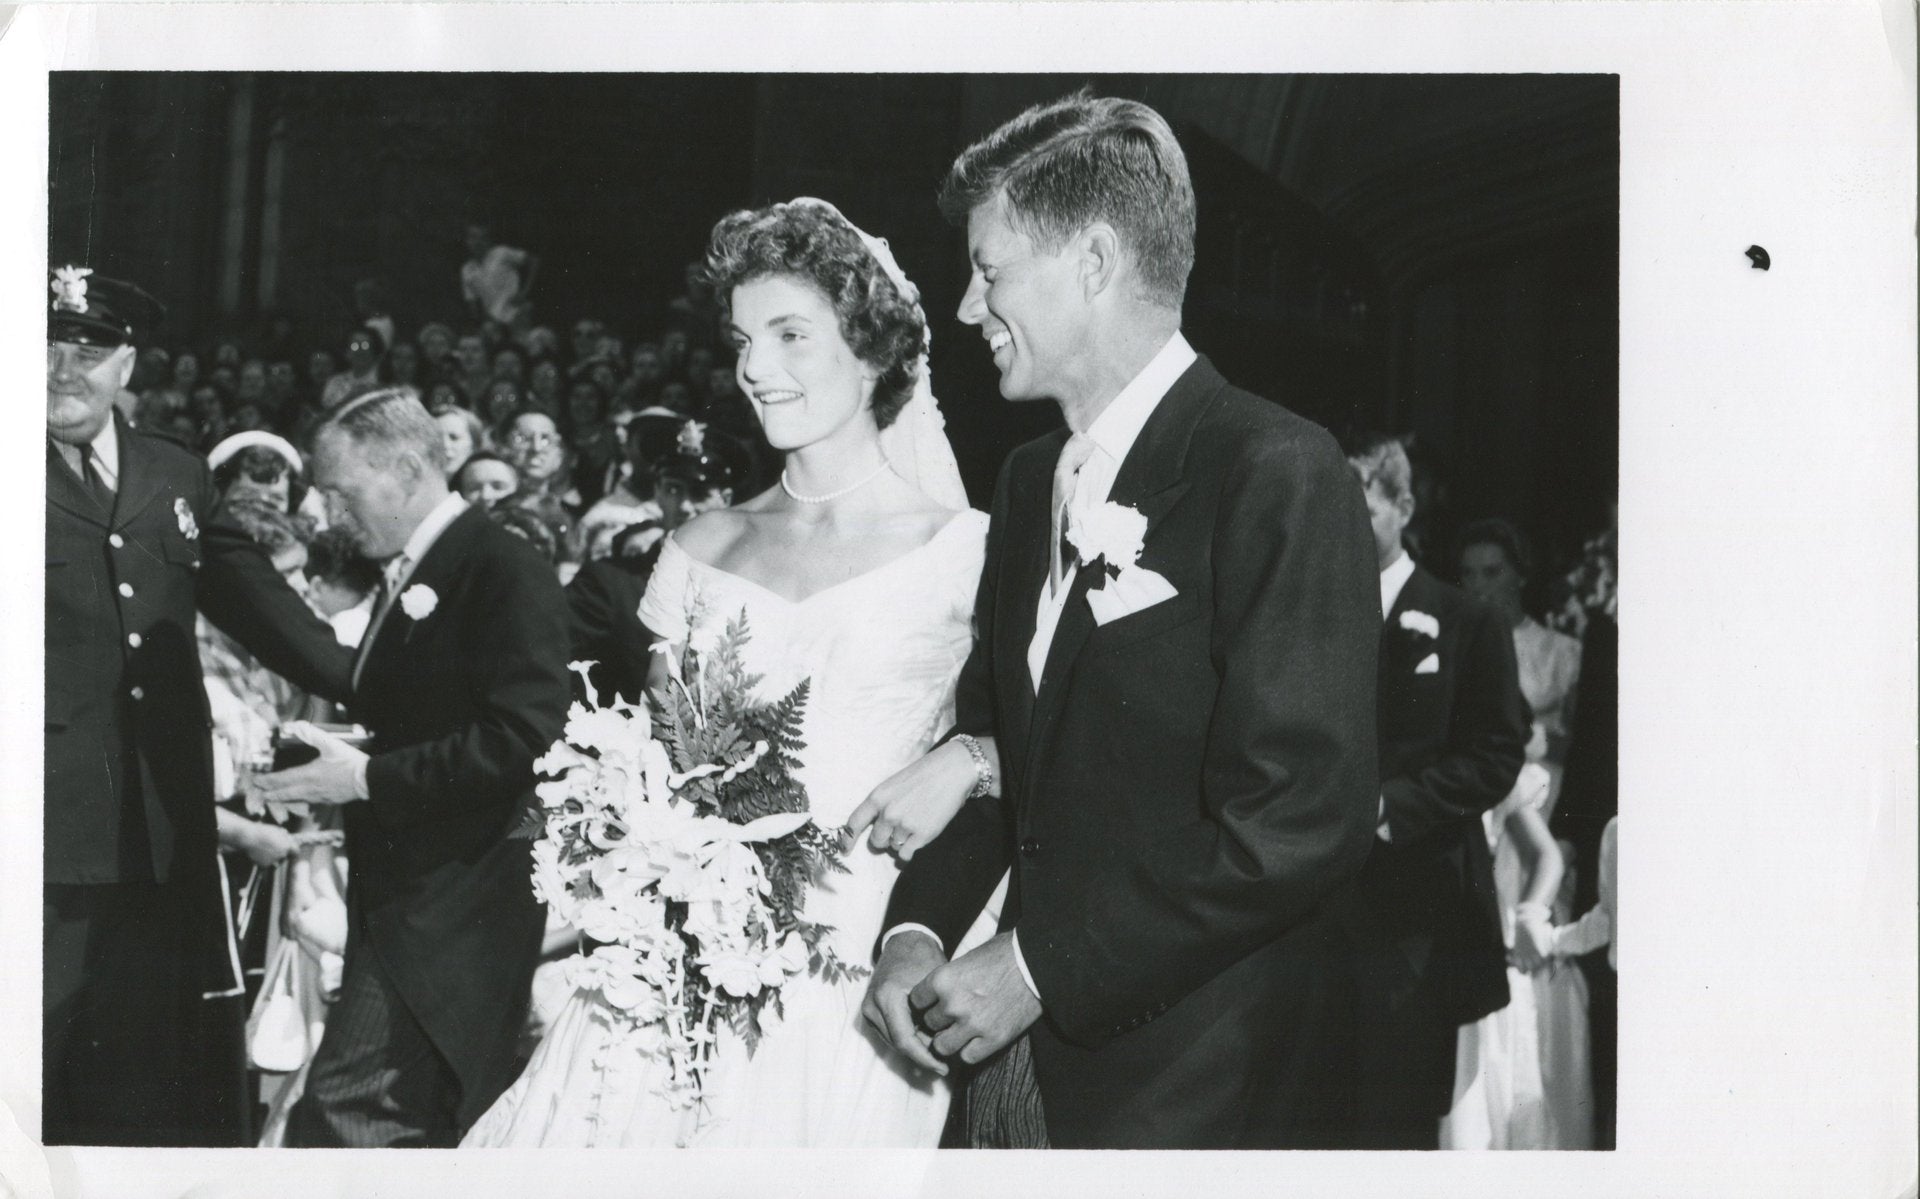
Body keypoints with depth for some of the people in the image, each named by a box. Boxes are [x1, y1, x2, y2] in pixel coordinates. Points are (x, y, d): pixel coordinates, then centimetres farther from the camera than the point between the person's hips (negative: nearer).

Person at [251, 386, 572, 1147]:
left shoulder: (507, 576, -11)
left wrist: (368, 778, -18)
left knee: (343, 1109, -16)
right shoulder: (405, 579, 18)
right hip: (401, 897, 9)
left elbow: (522, 740, -21)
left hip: (452, 907, -9)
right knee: (452, 1120, 14)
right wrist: (334, 771, 7)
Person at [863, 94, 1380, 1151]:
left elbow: (1301, 821, -21)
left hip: (1191, 1092, -7)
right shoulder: (1029, 481, 11)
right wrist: (919, 928, -3)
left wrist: (1042, 969, -17)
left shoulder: (1275, 476, -15)